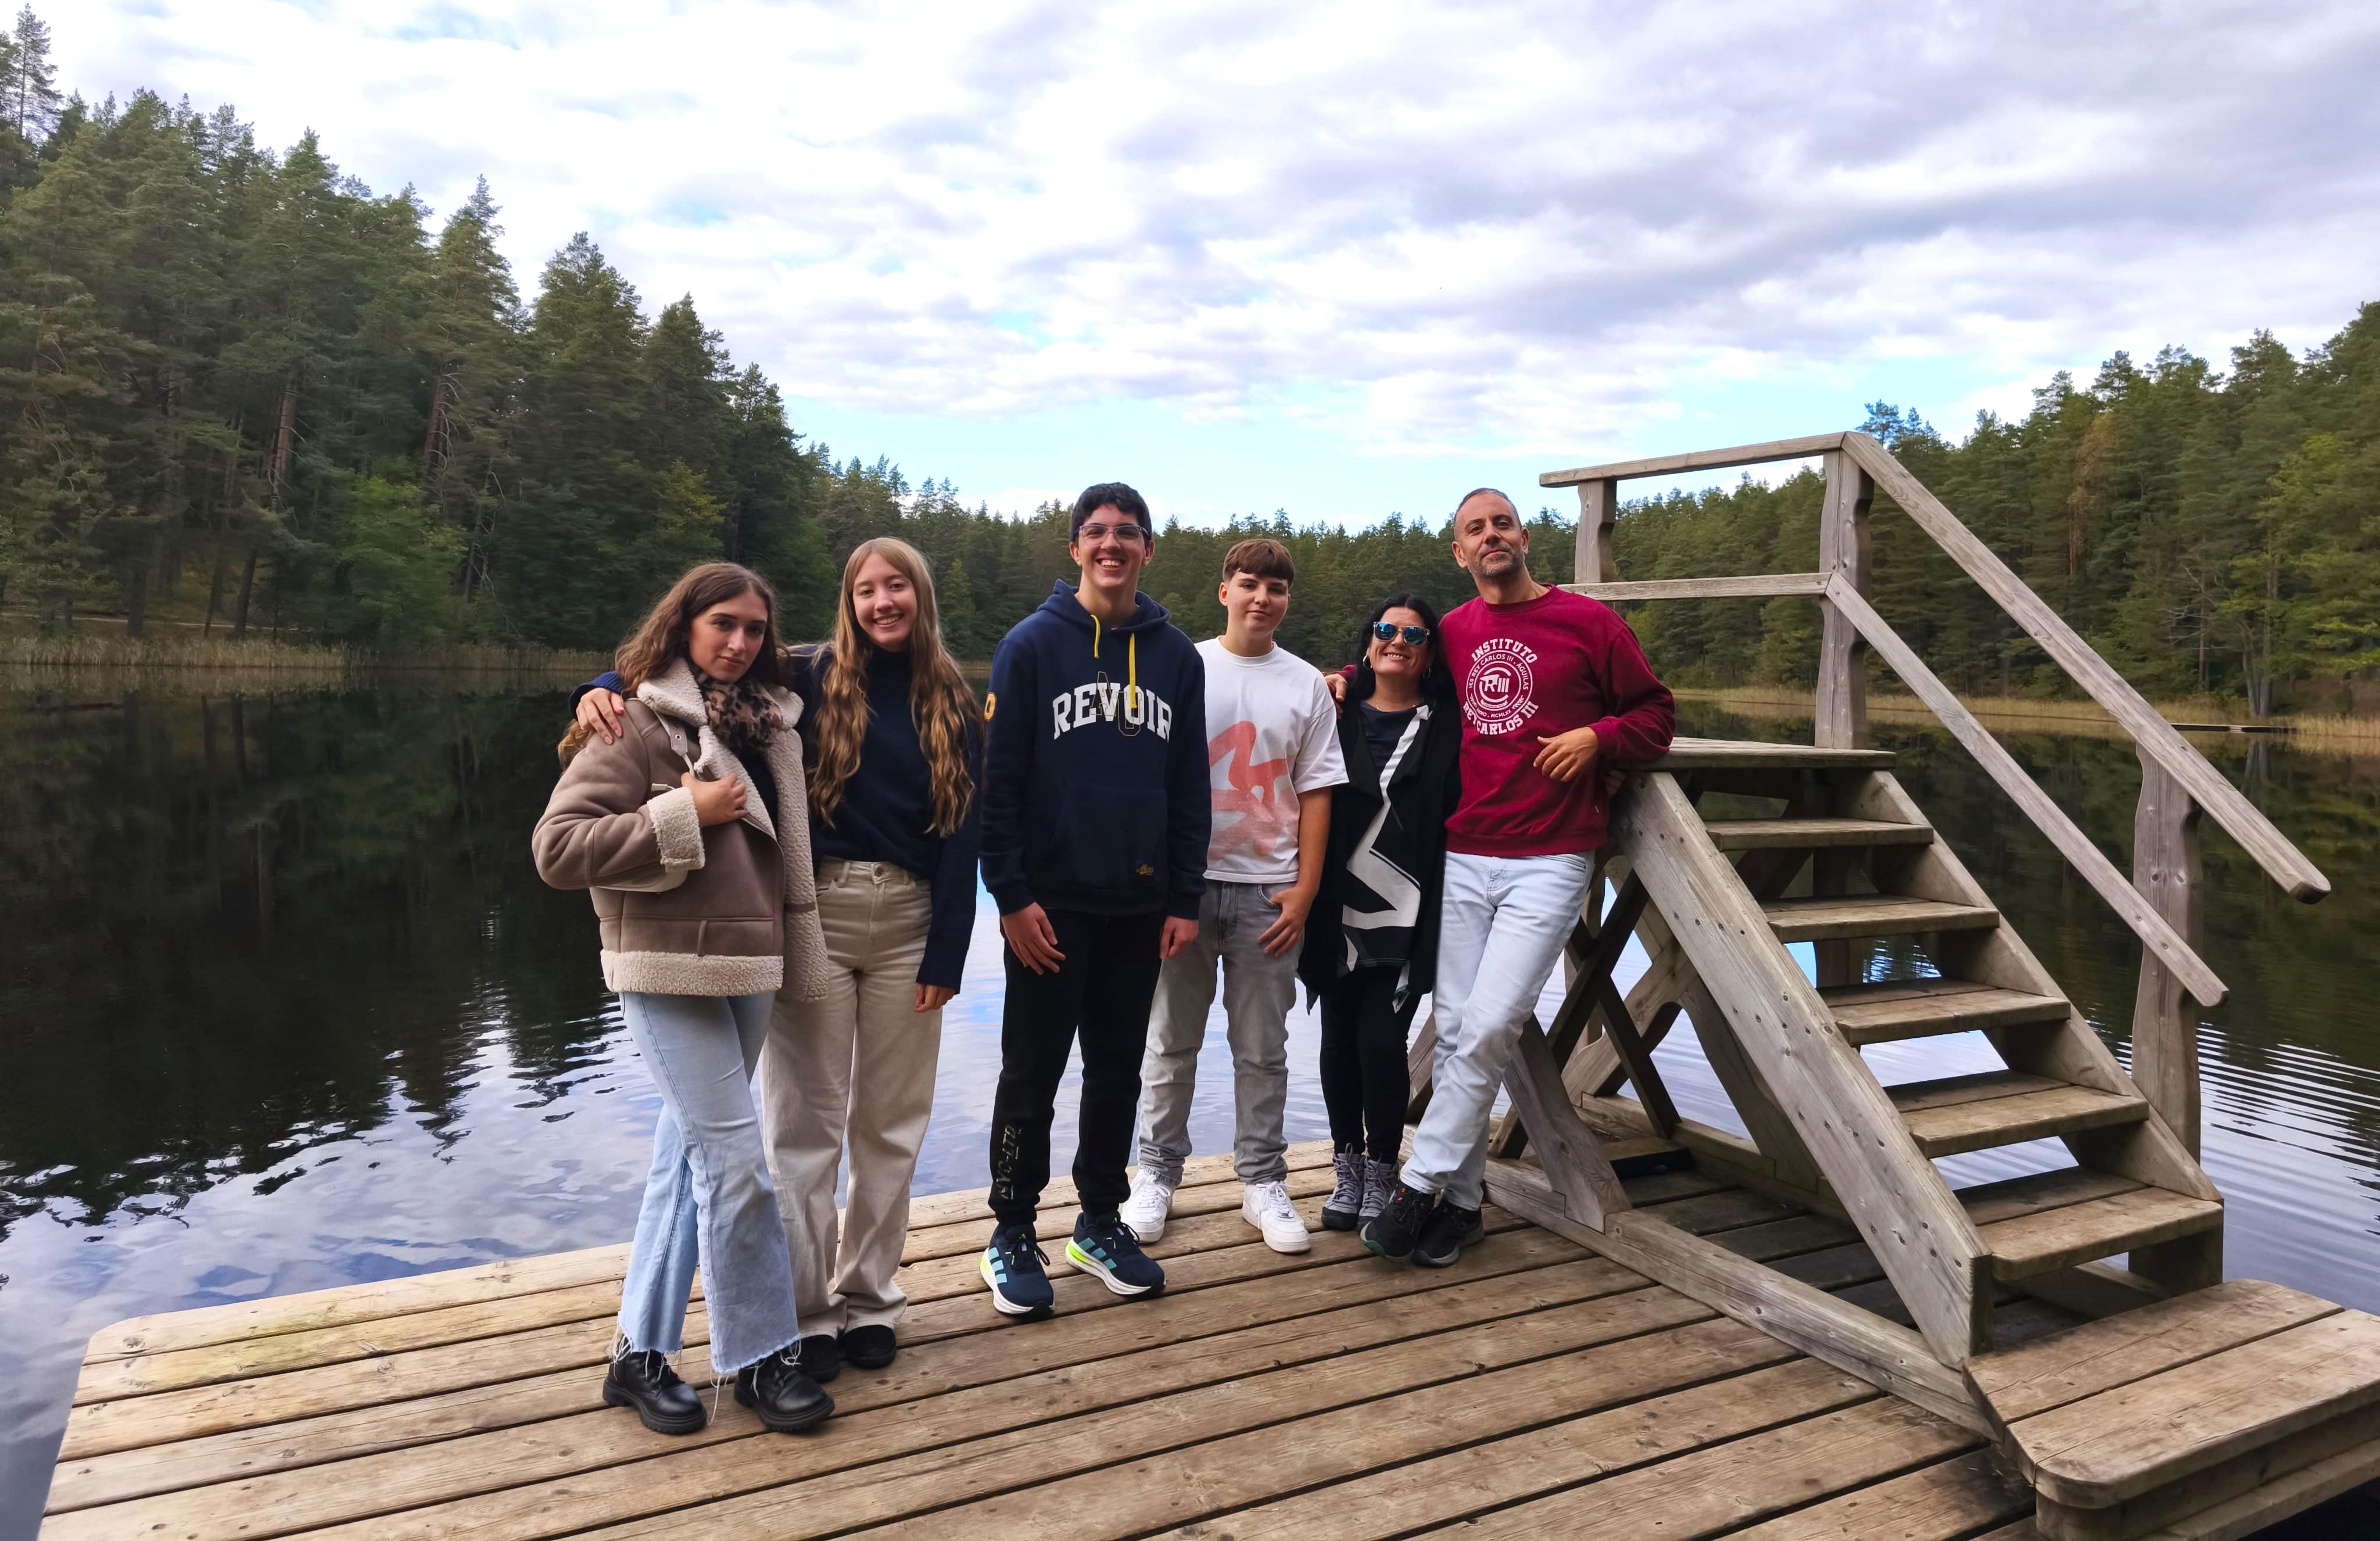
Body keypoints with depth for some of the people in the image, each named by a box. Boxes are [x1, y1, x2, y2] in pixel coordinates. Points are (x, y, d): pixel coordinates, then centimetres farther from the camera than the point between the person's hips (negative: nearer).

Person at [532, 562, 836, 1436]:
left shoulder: (766, 718, 13)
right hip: (670, 970, -7)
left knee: (689, 1156, 12)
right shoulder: (639, 722, -8)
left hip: (748, 969, 7)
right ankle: (760, 1356, 9)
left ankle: (642, 1353, 23)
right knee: (734, 1158, -7)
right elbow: (557, 848, -16)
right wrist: (684, 815, -18)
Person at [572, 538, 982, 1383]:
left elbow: (961, 837, 3)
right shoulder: (809, 678, -1)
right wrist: (606, 688, -24)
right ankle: (806, 1316, 17)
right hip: (814, 912, -2)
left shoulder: (955, 707, 6)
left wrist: (946, 957, -2)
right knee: (805, 1124, 3)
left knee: (891, 1124, 11)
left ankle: (869, 1298, 28)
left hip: (908, 922, 3)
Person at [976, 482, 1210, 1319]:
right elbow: (998, 779, -7)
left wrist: (1186, 898, 4)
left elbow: (1190, 786, 9)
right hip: (1051, 902, -3)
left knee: (1118, 1070, 13)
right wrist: (1011, 895, -12)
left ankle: (1101, 1222, 29)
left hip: (1139, 904, 4)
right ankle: (1013, 1234, 21)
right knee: (1033, 1072, 5)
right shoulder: (1033, 645, -4)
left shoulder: (1177, 655, 8)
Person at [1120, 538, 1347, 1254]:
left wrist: (1305, 889, -1)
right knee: (1171, 1041, 8)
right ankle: (1157, 1175, 21)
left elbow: (1315, 794, 5)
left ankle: (1263, 1182, 19)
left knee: (1263, 1048, 8)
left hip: (1269, 891, 1)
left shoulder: (1307, 685, 6)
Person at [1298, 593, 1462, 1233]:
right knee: (1341, 1038, 9)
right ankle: (1348, 1169, 25)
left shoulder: (1448, 726, 3)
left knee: (1382, 1040, -7)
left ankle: (1382, 1174, 14)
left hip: (1407, 915, -2)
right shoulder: (1338, 718, 8)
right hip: (1340, 909, 2)